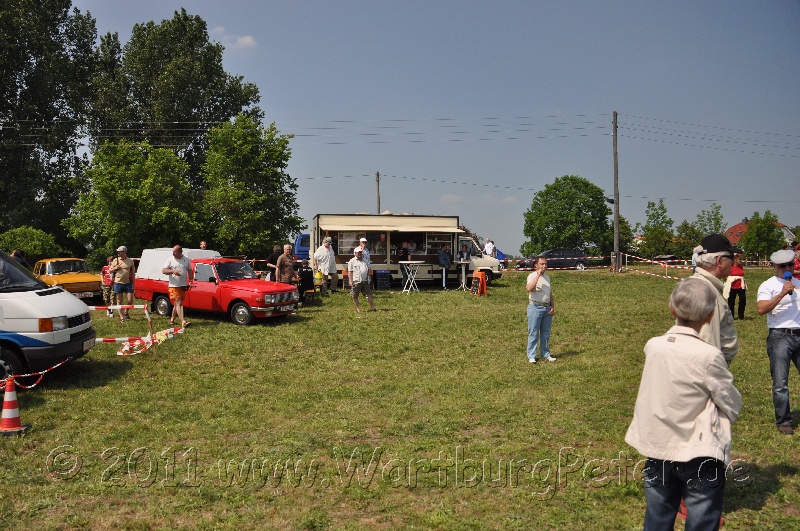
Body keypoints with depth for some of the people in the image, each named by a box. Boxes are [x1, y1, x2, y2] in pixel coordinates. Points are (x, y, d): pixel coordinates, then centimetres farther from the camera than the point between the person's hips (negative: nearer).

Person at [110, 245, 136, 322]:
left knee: (130, 300, -3)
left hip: (128, 283, 0)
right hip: (118, 283, 0)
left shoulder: (130, 261, 4)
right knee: (119, 301, 3)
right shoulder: (115, 260, 5)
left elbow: (133, 273, 7)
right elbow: (110, 271, 11)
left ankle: (126, 311, 25)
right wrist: (115, 268, -10)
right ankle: (122, 317, 8)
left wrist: (133, 283, 2)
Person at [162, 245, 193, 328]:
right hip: (174, 286, -4)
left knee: (177, 304, 12)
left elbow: (190, 271, 14)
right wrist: (173, 271, -20)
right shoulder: (170, 260, 0)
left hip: (183, 286, 4)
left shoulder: (186, 260, 8)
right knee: (178, 303, -12)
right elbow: (163, 270, -3)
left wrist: (190, 281, 2)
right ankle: (183, 321, -20)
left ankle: (172, 319, 27)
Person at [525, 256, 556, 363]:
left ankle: (545, 354, 22)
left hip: (547, 308, 7)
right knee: (533, 333, -3)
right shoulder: (532, 276, -7)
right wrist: (538, 275, -25)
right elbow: (529, 288, -28)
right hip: (535, 307, -7)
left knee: (546, 333, 12)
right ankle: (531, 356, 4)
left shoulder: (547, 277, 15)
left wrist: (553, 307, 10)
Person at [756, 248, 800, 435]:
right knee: (780, 383, -1)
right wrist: (782, 294, -22)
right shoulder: (768, 285, -3)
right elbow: (761, 309, -19)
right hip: (780, 337, -5)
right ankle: (783, 421, 10)